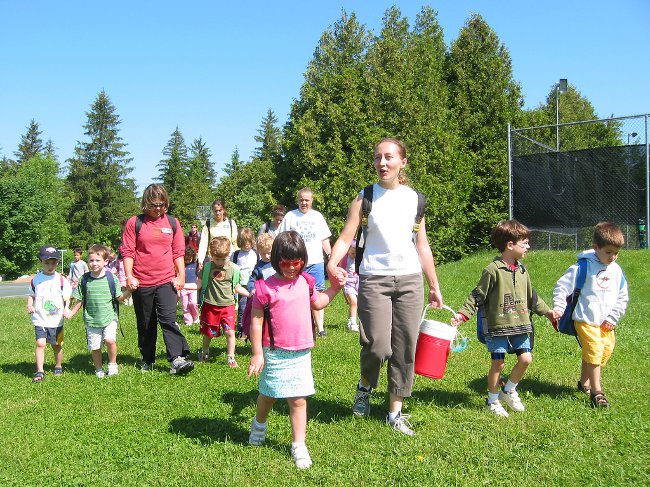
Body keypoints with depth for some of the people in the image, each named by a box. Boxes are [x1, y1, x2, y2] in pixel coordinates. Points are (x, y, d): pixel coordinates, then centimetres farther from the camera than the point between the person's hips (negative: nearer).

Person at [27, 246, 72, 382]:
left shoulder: (61, 280, -2)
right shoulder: (36, 279, 2)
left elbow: (67, 297, 0)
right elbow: (31, 295, 13)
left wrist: (66, 308, -18)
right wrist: (29, 305, -6)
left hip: (56, 320, 0)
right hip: (40, 319, 0)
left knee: (57, 345, 12)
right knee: (40, 343, -13)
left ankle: (58, 367, 32)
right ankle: (40, 371, -7)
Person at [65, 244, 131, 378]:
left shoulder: (110, 278, -3)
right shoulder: (84, 279, 2)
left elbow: (119, 298, -2)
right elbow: (80, 300, 12)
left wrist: (129, 291, -18)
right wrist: (71, 313, 10)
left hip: (109, 317, -2)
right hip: (91, 320, 2)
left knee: (110, 340, -21)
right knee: (95, 347, 5)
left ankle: (112, 364, 4)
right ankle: (99, 369, 29)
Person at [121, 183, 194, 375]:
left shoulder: (172, 223, 8)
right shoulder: (135, 223, 1)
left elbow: (178, 252, 11)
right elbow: (128, 252, -1)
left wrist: (181, 276, 4)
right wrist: (129, 276, -9)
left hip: (166, 281, 0)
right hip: (142, 282, 0)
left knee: (169, 319, -14)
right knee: (145, 324, 11)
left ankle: (177, 360, -18)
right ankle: (147, 360, 25)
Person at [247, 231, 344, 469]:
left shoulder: (305, 282, 4)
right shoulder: (266, 287, -12)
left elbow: (317, 303, 24)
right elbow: (256, 321, -9)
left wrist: (334, 288, 12)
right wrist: (257, 354, -10)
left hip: (301, 353, 3)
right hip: (275, 353, -3)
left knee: (298, 400, 4)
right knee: (269, 395, 16)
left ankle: (299, 445, 14)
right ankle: (259, 424, 46)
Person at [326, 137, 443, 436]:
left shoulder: (414, 198, 9)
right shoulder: (366, 197, 1)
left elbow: (423, 246, 15)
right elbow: (345, 238, -7)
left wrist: (434, 286, 16)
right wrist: (332, 264, -27)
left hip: (410, 279, 3)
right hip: (374, 279, -3)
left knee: (405, 349, 4)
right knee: (378, 346, -12)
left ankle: (395, 412, 18)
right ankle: (365, 385, 21)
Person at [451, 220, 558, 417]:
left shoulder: (522, 271, 10)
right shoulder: (493, 270, -11)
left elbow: (531, 296, 23)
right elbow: (477, 296, -8)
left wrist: (547, 311, 24)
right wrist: (462, 314, -17)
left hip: (520, 325, 6)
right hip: (498, 326, -6)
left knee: (526, 358, -1)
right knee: (498, 363, 0)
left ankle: (509, 390, 23)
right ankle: (492, 400, 19)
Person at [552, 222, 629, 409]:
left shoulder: (616, 270, 5)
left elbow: (622, 298, 12)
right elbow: (562, 286, -10)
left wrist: (613, 318, 2)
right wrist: (559, 308, -19)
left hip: (606, 323, 6)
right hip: (586, 320, -6)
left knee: (605, 351, 13)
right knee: (594, 351, -12)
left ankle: (584, 383, 34)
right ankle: (596, 392, -2)